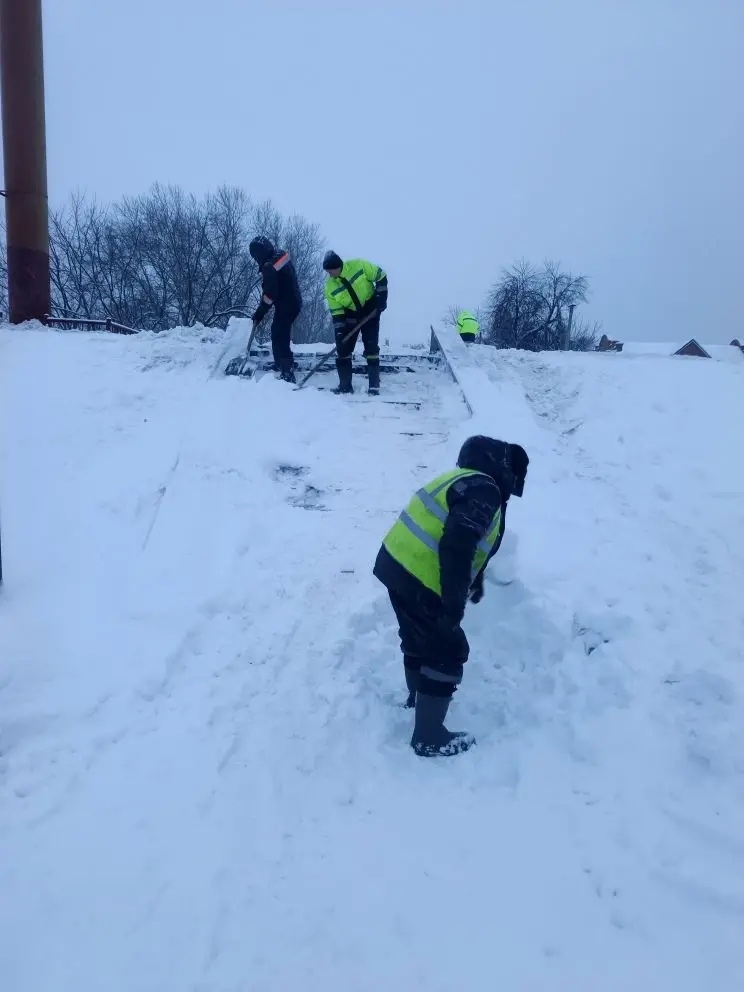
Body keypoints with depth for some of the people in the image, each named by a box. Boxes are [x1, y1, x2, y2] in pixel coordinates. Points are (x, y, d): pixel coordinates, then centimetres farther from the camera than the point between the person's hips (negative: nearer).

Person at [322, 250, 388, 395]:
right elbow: (336, 313, -8)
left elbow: (381, 277, -10)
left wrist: (381, 298, -16)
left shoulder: (359, 265, -20)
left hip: (370, 310, -3)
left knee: (371, 346, -9)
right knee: (343, 347, -3)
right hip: (350, 314, 3)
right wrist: (339, 332, -17)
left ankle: (374, 384, -3)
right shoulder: (330, 287, -11)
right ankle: (345, 384, 5)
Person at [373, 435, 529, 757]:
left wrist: (473, 582, 43)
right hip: (418, 579, -10)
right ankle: (429, 737, 12)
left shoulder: (464, 480, 17)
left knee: (419, 636, 29)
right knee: (449, 651, 3)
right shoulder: (484, 491, -14)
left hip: (398, 566, 10)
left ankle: (419, 696, 52)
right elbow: (456, 546, -27)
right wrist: (455, 603, -24)